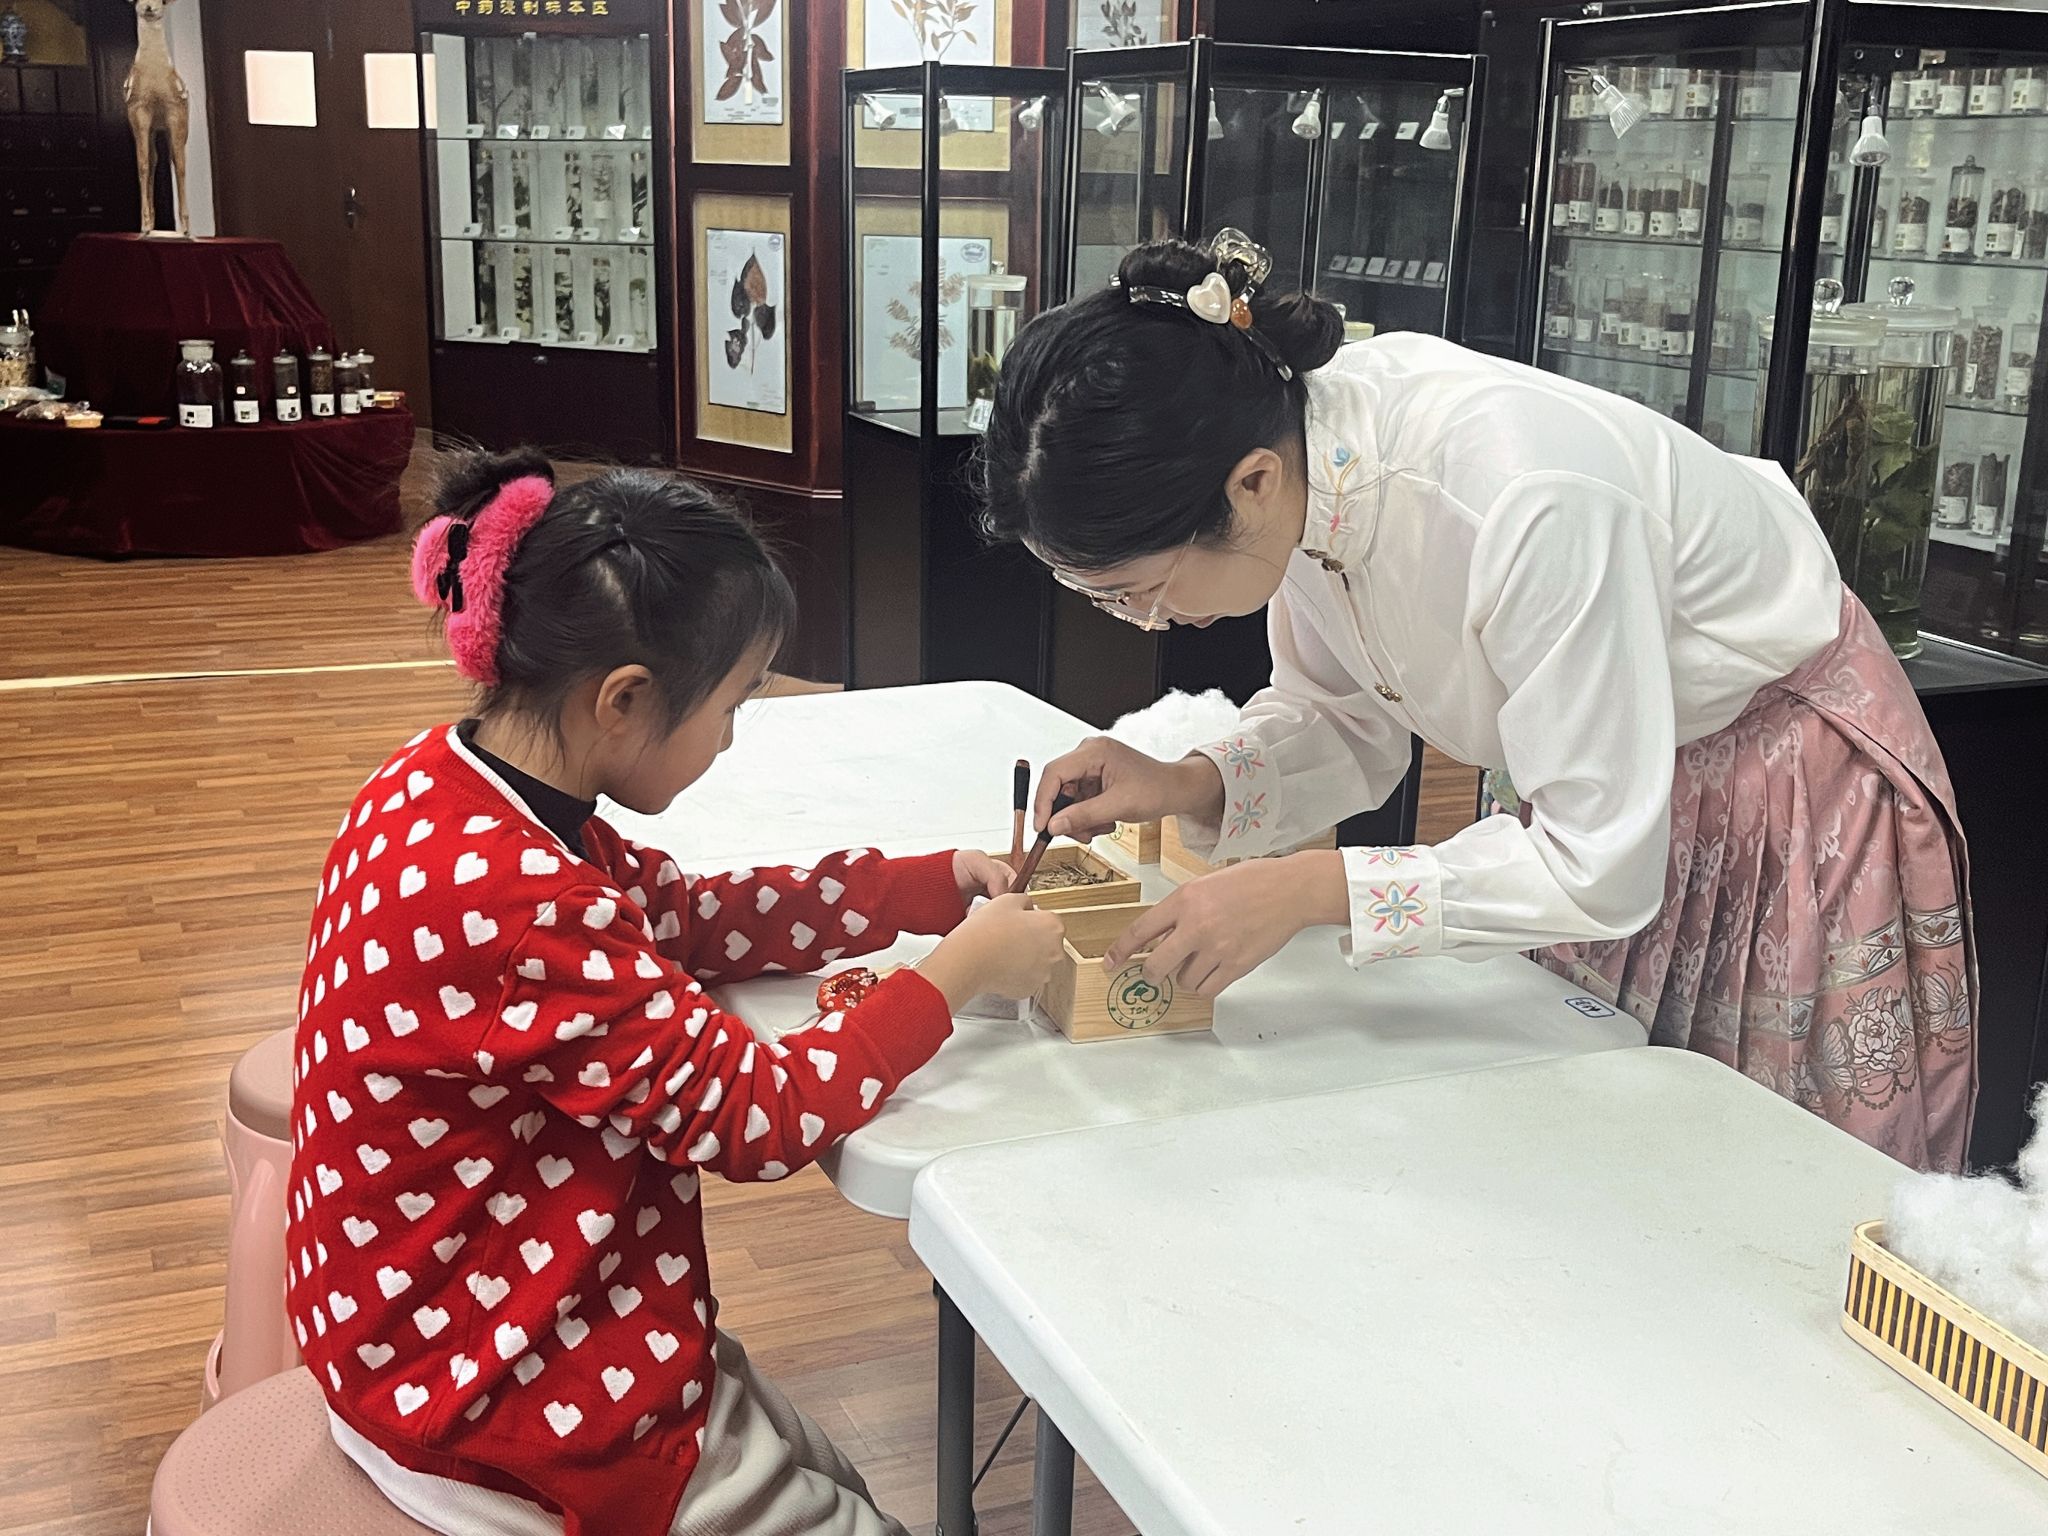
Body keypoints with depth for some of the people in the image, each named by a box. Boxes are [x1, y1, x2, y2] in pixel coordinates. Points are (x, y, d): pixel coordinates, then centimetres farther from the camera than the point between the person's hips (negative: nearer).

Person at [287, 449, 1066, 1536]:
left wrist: (931, 885, 4)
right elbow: (757, 1115, -25)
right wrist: (959, 972, -12)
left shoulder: (445, 783, -3)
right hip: (499, 1419, -9)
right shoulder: (514, 904, -34)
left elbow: (680, 917, 8)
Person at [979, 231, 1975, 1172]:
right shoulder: (1289, 433, -18)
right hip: (1598, 790, 6)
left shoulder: (1525, 500, -40)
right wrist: (1193, 788, -20)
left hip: (1791, 780, -6)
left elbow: (1603, 871, -32)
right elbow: (1349, 721, -3)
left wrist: (1311, 890, -33)